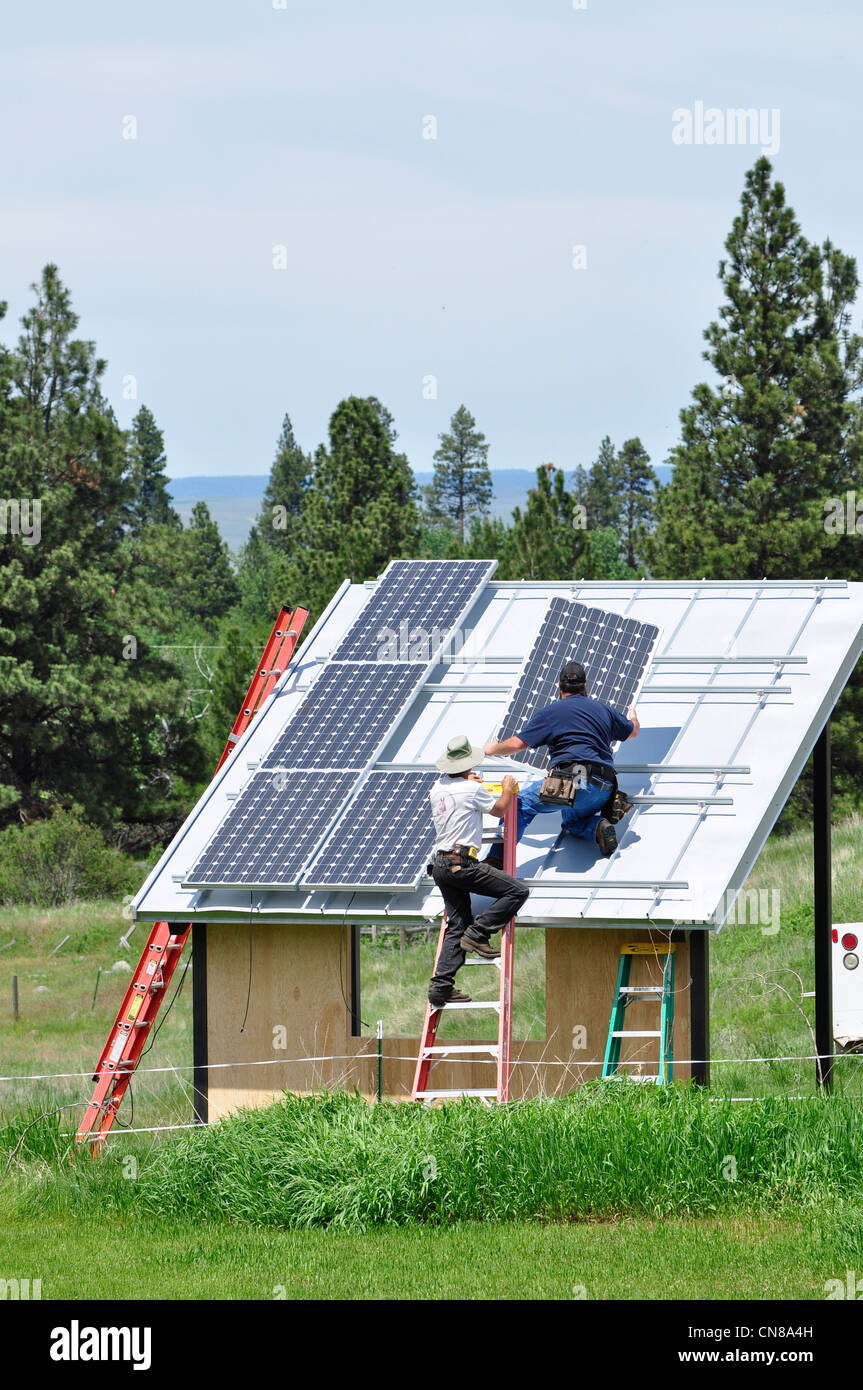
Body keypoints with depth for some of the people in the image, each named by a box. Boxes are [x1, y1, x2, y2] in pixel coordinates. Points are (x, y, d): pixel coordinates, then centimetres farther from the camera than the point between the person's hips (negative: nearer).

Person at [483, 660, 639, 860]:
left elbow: (517, 744, 4)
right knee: (571, 822, 31)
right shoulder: (603, 710, 20)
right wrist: (633, 718, 63)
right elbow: (633, 731, 38)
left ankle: (497, 859, -10)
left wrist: (492, 749, 25)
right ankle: (600, 825, 0)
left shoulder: (549, 713, 6)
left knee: (521, 803, 4)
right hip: (604, 790, 6)